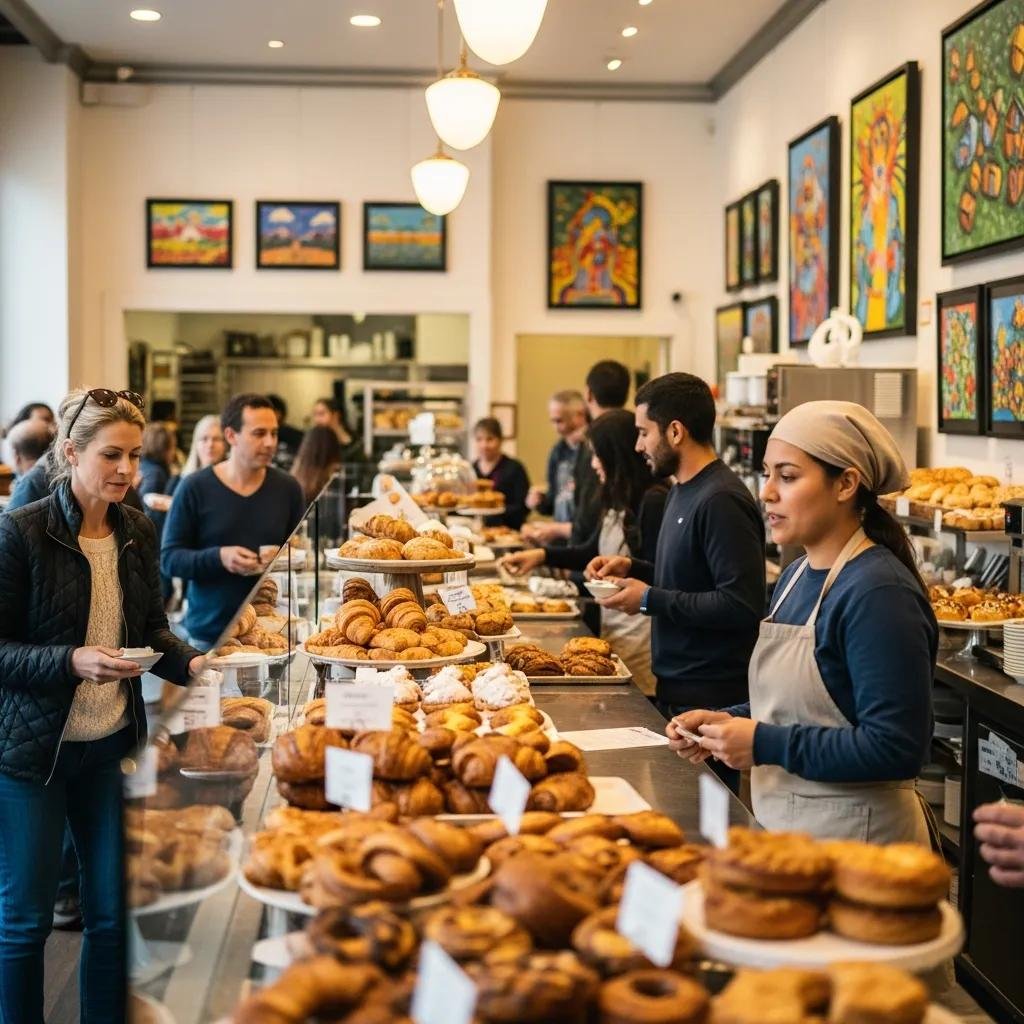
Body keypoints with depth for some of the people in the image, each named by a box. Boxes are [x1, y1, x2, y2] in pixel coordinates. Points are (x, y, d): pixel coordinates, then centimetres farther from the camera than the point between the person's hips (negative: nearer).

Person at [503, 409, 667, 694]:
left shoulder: (653, 502, -16)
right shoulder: (617, 501, 11)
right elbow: (592, 552, 20)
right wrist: (542, 555, 10)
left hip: (640, 635, -9)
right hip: (612, 625, 9)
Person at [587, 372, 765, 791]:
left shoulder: (721, 502, -19)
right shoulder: (683, 491, 13)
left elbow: (741, 606, -24)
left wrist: (650, 599, -17)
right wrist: (632, 568, 9)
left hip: (709, 699, -10)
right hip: (677, 688, 10)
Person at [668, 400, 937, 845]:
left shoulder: (879, 593, -21)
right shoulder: (796, 576, 6)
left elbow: (896, 747, -25)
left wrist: (765, 744, -23)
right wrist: (726, 722, -1)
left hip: (855, 839, -8)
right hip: (782, 825, 8)